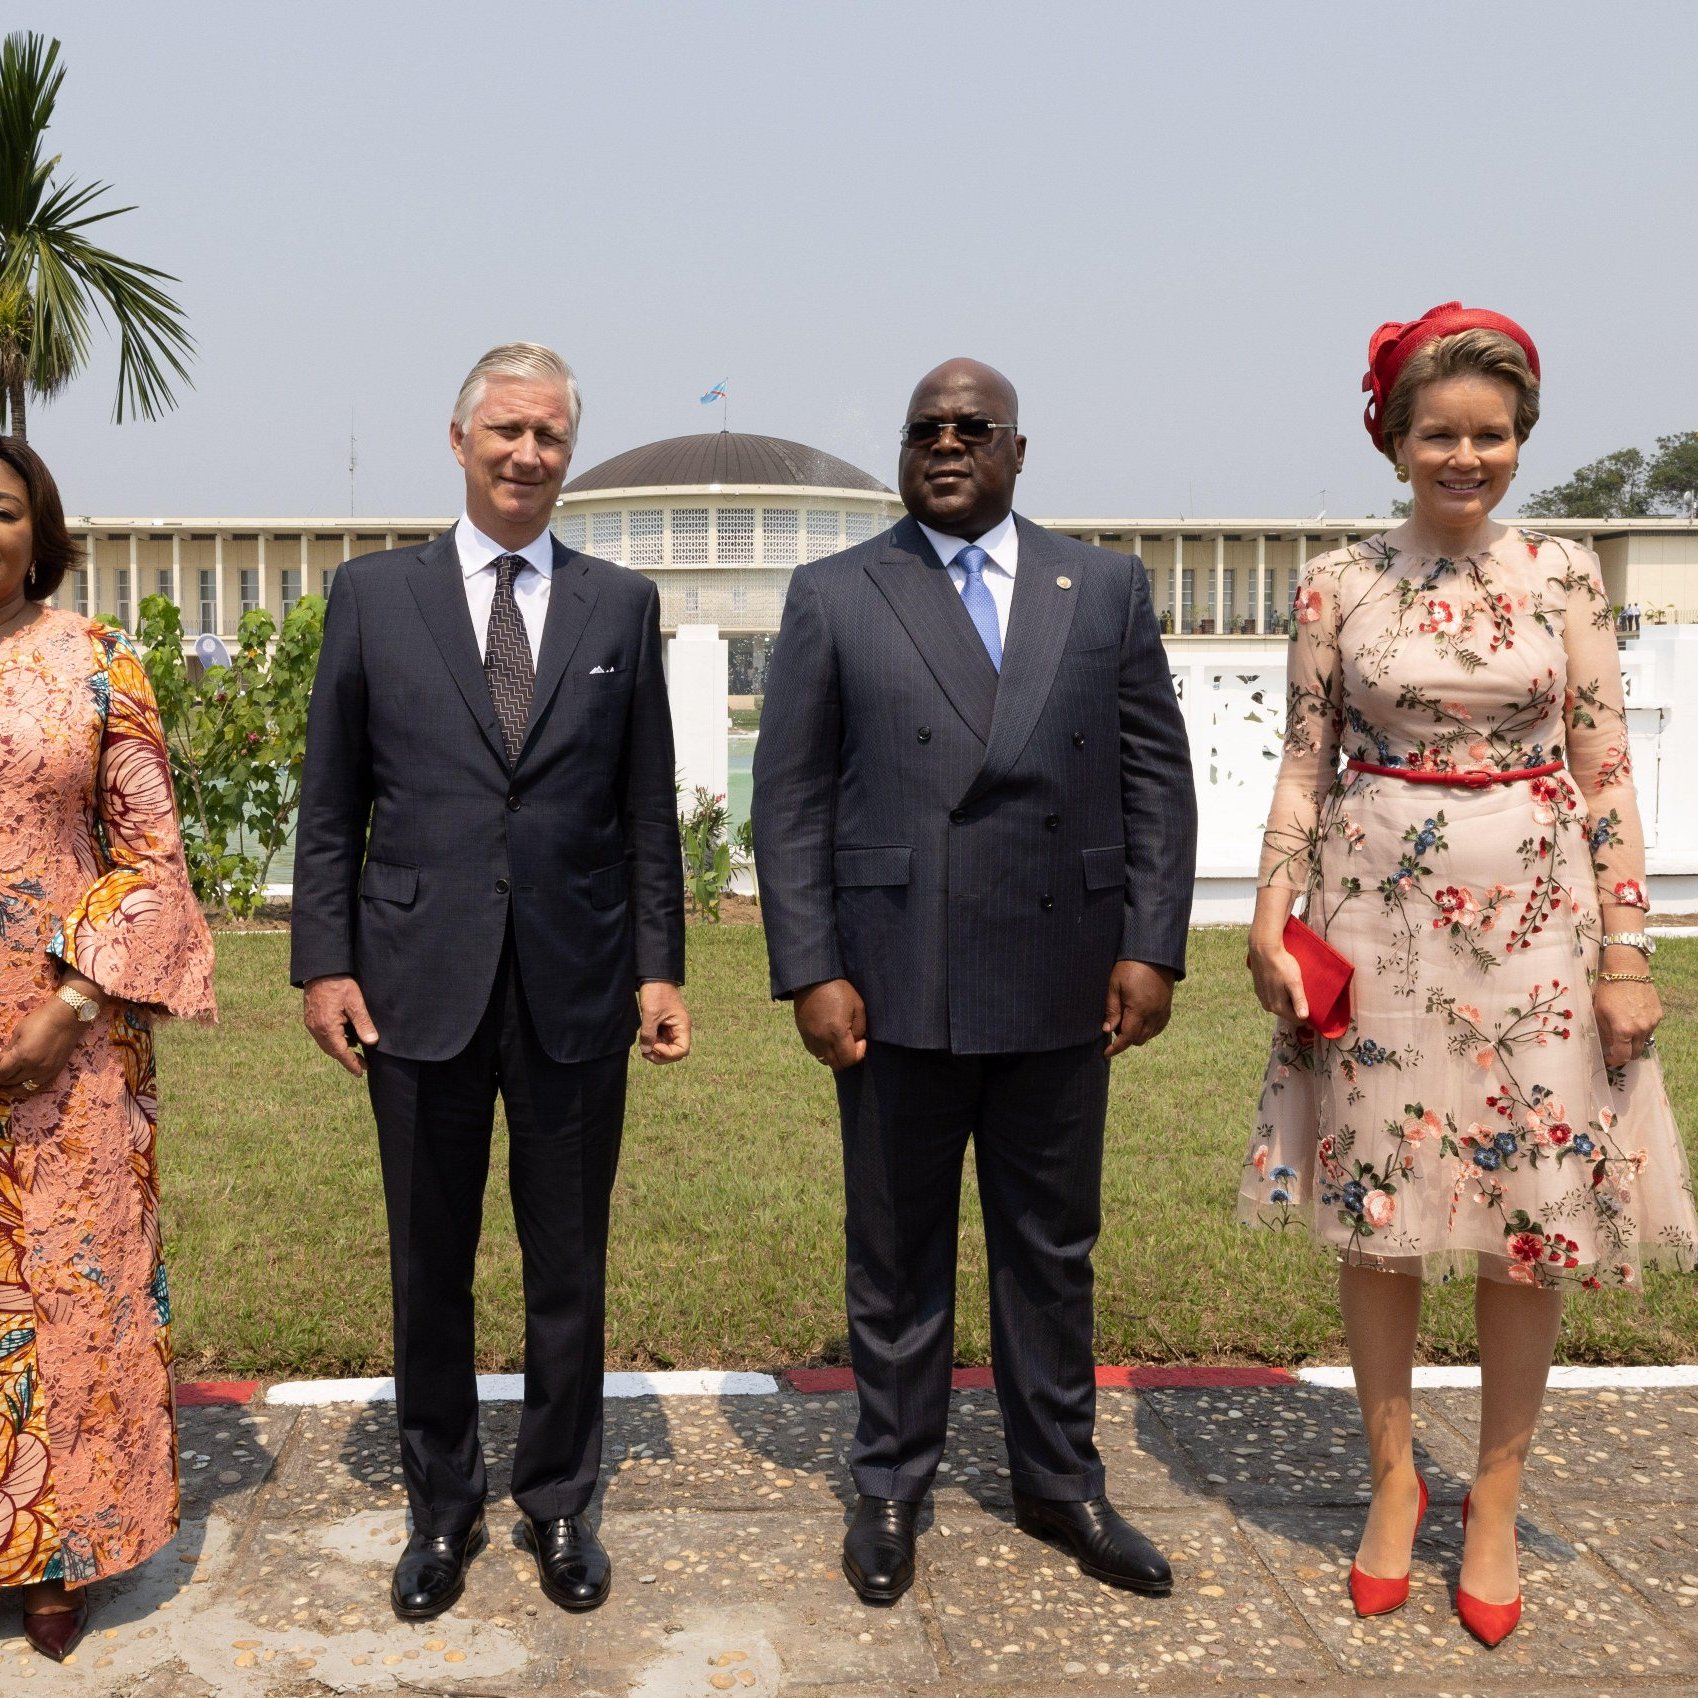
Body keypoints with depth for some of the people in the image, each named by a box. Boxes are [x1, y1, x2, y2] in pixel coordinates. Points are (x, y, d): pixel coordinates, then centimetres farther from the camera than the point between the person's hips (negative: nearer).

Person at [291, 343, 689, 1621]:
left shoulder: (622, 604, 6)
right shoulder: (374, 594, 4)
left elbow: (649, 809, 6)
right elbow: (330, 807, 4)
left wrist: (661, 966, 1)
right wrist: (325, 962, -3)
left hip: (577, 987, 1)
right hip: (421, 983, 0)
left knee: (570, 1266, 11)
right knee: (430, 1268, 11)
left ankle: (559, 1502, 29)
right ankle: (443, 1505, 30)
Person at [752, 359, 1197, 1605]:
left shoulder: (1106, 588, 8)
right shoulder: (833, 598, 3)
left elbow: (1156, 777, 6)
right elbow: (791, 797, -1)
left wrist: (1152, 947, -2)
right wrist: (810, 973, -8)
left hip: (1061, 983, 2)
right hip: (898, 986, -1)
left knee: (1054, 1247, 14)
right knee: (898, 1253, 11)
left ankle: (1060, 1481, 32)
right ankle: (893, 1488, 28)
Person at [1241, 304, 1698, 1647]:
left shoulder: (1563, 575, 2)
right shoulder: (1339, 584, 2)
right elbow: (1306, 765, 4)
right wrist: (1272, 917, -5)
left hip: (1534, 922, 0)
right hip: (1379, 920, 0)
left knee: (1533, 1215, 5)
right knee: (1376, 1210, 7)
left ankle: (1496, 1500, 23)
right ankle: (1394, 1477, 26)